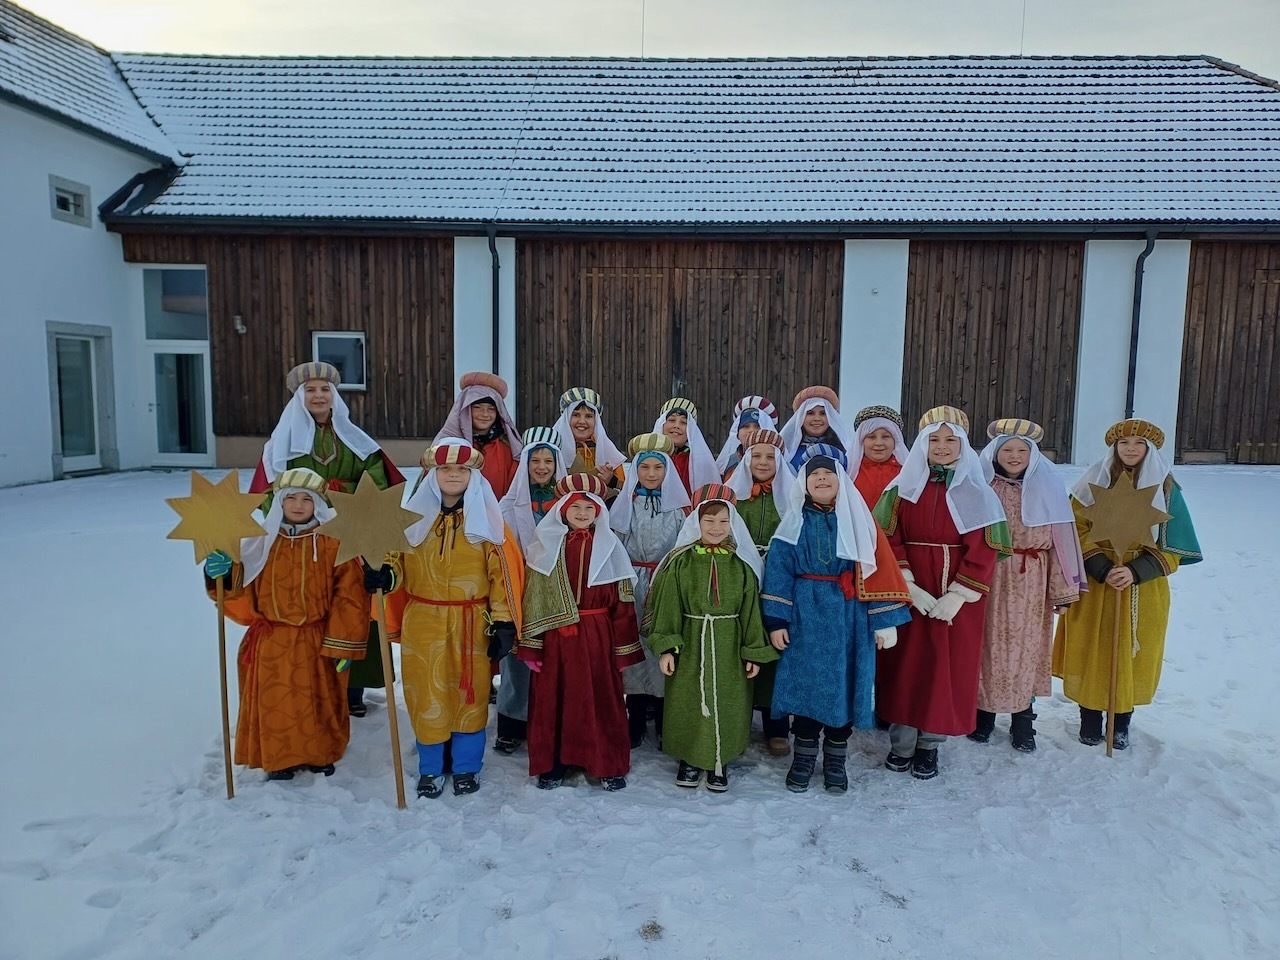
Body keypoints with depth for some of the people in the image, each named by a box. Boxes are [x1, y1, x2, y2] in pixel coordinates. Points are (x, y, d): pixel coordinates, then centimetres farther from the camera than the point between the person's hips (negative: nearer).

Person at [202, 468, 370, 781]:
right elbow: (244, 591, 6)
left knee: (318, 704, 12)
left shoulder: (333, 541, -7)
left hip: (316, 643, -2)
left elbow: (349, 595, -10)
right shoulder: (262, 540, 3)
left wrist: (342, 644, -12)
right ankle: (279, 760, 29)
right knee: (273, 705, 9)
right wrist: (224, 575, -16)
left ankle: (320, 756, 33)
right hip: (271, 644, 2)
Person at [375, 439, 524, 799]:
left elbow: (504, 573, -4)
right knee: (426, 695, 8)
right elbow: (399, 561, 11)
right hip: (423, 624, 2)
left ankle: (466, 767, 27)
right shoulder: (414, 515, 3)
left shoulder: (486, 519, -2)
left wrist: (504, 621, -9)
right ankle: (430, 769, 27)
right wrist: (385, 575, -13)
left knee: (470, 694, 8)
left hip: (472, 625, -1)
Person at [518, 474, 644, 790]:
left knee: (602, 700, 4)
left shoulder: (609, 548, 1)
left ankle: (610, 766, 20)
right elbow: (533, 597, 2)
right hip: (555, 637, 1)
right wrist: (530, 645, -2)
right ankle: (552, 764, 23)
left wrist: (624, 649, -1)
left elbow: (622, 601, 1)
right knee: (552, 701, 7)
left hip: (597, 637, -1)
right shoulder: (546, 547, 3)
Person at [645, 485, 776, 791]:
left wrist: (754, 652, 0)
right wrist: (665, 647, -10)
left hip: (729, 647, 1)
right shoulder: (680, 561, -4)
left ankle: (720, 760, 27)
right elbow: (667, 605, -4)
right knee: (688, 705, 8)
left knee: (727, 705, 8)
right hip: (689, 644, 0)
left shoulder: (742, 564, -1)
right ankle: (689, 758, 28)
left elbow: (751, 609, 1)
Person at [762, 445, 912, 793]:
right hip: (805, 616, 0)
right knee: (805, 683, 6)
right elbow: (778, 571, -1)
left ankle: (836, 760, 25)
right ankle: (803, 757, 24)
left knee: (844, 683, 7)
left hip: (848, 617, 0)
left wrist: (885, 619, -7)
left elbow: (880, 568, -2)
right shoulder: (794, 522, 1)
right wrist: (777, 620, -7)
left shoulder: (858, 520, 0)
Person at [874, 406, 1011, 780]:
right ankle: (901, 741, 19)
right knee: (905, 662, 5)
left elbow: (984, 551, -5)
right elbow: (889, 541, -2)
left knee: (947, 665, 4)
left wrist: (957, 596, -14)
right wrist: (909, 587, -14)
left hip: (958, 598, -1)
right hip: (908, 594, 1)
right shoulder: (903, 488, 4)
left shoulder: (977, 492, 0)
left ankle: (930, 744, 19)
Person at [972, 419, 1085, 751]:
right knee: (987, 648, 7)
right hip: (987, 580, -1)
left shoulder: (1048, 486, 1)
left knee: (1025, 648, 9)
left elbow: (1061, 538, 3)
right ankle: (983, 714, 23)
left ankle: (1022, 721, 23)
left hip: (1030, 585, 1)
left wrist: (1063, 589, 2)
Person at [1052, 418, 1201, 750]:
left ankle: (1122, 725, 26)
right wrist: (1101, 568, -16)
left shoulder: (1165, 487, 0)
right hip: (1094, 586, 0)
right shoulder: (1094, 481, -1)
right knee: (1092, 652, 5)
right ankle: (1089, 723, 21)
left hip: (1143, 590, 0)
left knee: (1134, 655, 8)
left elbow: (1173, 546, -2)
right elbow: (1077, 531, -3)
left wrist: (1135, 571, -16)